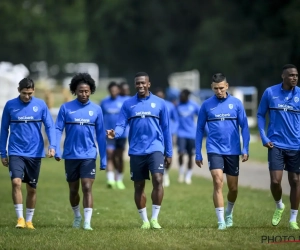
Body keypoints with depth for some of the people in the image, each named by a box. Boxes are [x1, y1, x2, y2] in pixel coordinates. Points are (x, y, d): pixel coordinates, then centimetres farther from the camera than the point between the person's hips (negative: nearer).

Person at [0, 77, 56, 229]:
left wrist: (52, 146, -16)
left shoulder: (40, 105, -1)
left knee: (32, 188, 8)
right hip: (16, 153, -1)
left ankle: (29, 220, 21)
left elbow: (50, 126, -1)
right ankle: (20, 218, -13)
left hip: (35, 153, 1)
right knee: (16, 182, -19)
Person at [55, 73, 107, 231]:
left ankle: (87, 222, -13)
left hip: (89, 155, -1)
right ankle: (77, 216, 35)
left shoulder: (96, 109, 2)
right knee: (73, 190, 12)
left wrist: (103, 159, 5)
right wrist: (56, 151, -17)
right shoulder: (66, 108, 0)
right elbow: (58, 130, -4)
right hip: (70, 155, 1)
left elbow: (100, 135, 5)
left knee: (87, 188, -11)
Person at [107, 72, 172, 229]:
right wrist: (115, 133, -25)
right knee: (139, 186, 7)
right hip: (136, 151, 2)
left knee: (158, 180, -18)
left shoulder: (159, 103, 4)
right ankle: (144, 220, 19)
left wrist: (169, 153, 7)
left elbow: (166, 129, 7)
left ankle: (154, 218, -9)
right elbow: (121, 125, -1)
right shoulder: (128, 104, 6)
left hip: (155, 148, -2)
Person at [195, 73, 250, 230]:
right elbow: (200, 129, 7)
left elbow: (244, 127, 3)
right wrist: (198, 154, 5)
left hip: (233, 151, 1)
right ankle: (221, 221, -12)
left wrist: (245, 149, -5)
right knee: (218, 183, -15)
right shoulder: (206, 105, 1)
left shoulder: (236, 103, 0)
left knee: (233, 188, 8)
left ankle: (229, 213, 37)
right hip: (214, 150, -1)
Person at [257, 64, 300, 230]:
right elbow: (260, 115, 7)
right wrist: (264, 138, -2)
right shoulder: (270, 92, -3)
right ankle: (279, 206, 22)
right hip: (276, 144, -1)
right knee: (275, 181, -9)